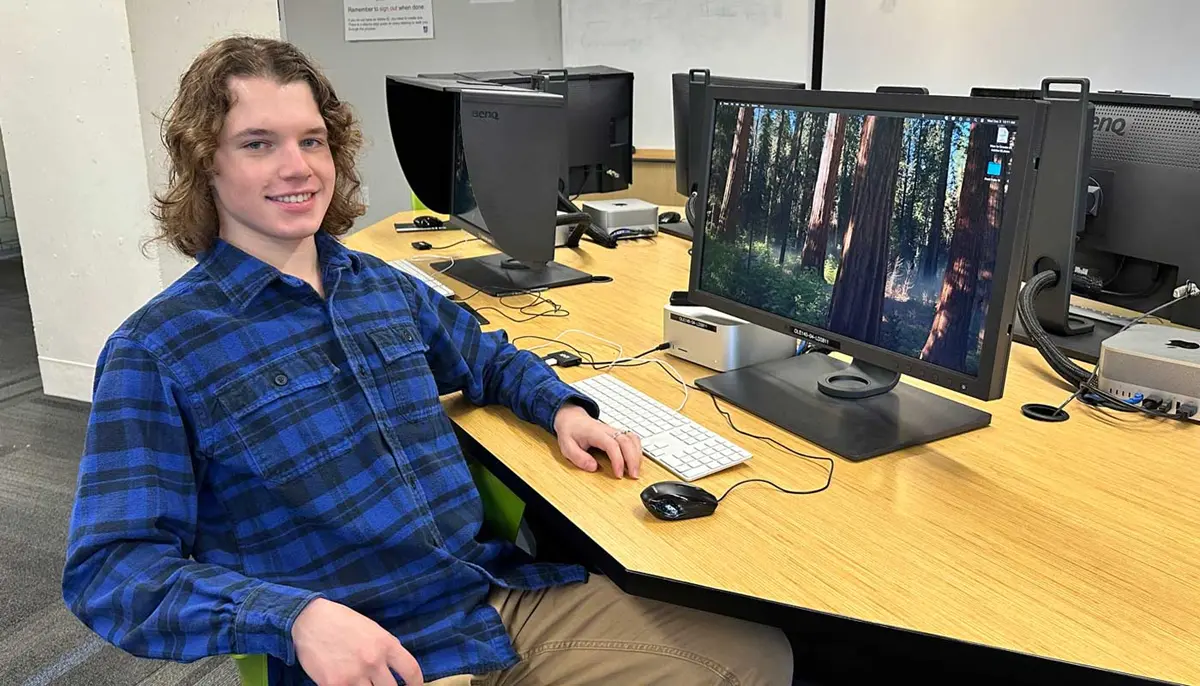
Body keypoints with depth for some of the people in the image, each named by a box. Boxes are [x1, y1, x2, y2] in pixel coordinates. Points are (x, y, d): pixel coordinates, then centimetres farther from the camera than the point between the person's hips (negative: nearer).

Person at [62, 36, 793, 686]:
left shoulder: (384, 285, 10)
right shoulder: (157, 351, -7)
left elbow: (488, 356, 26)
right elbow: (110, 565, -12)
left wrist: (564, 408, 6)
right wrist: (293, 616, -27)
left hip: (520, 597, 6)